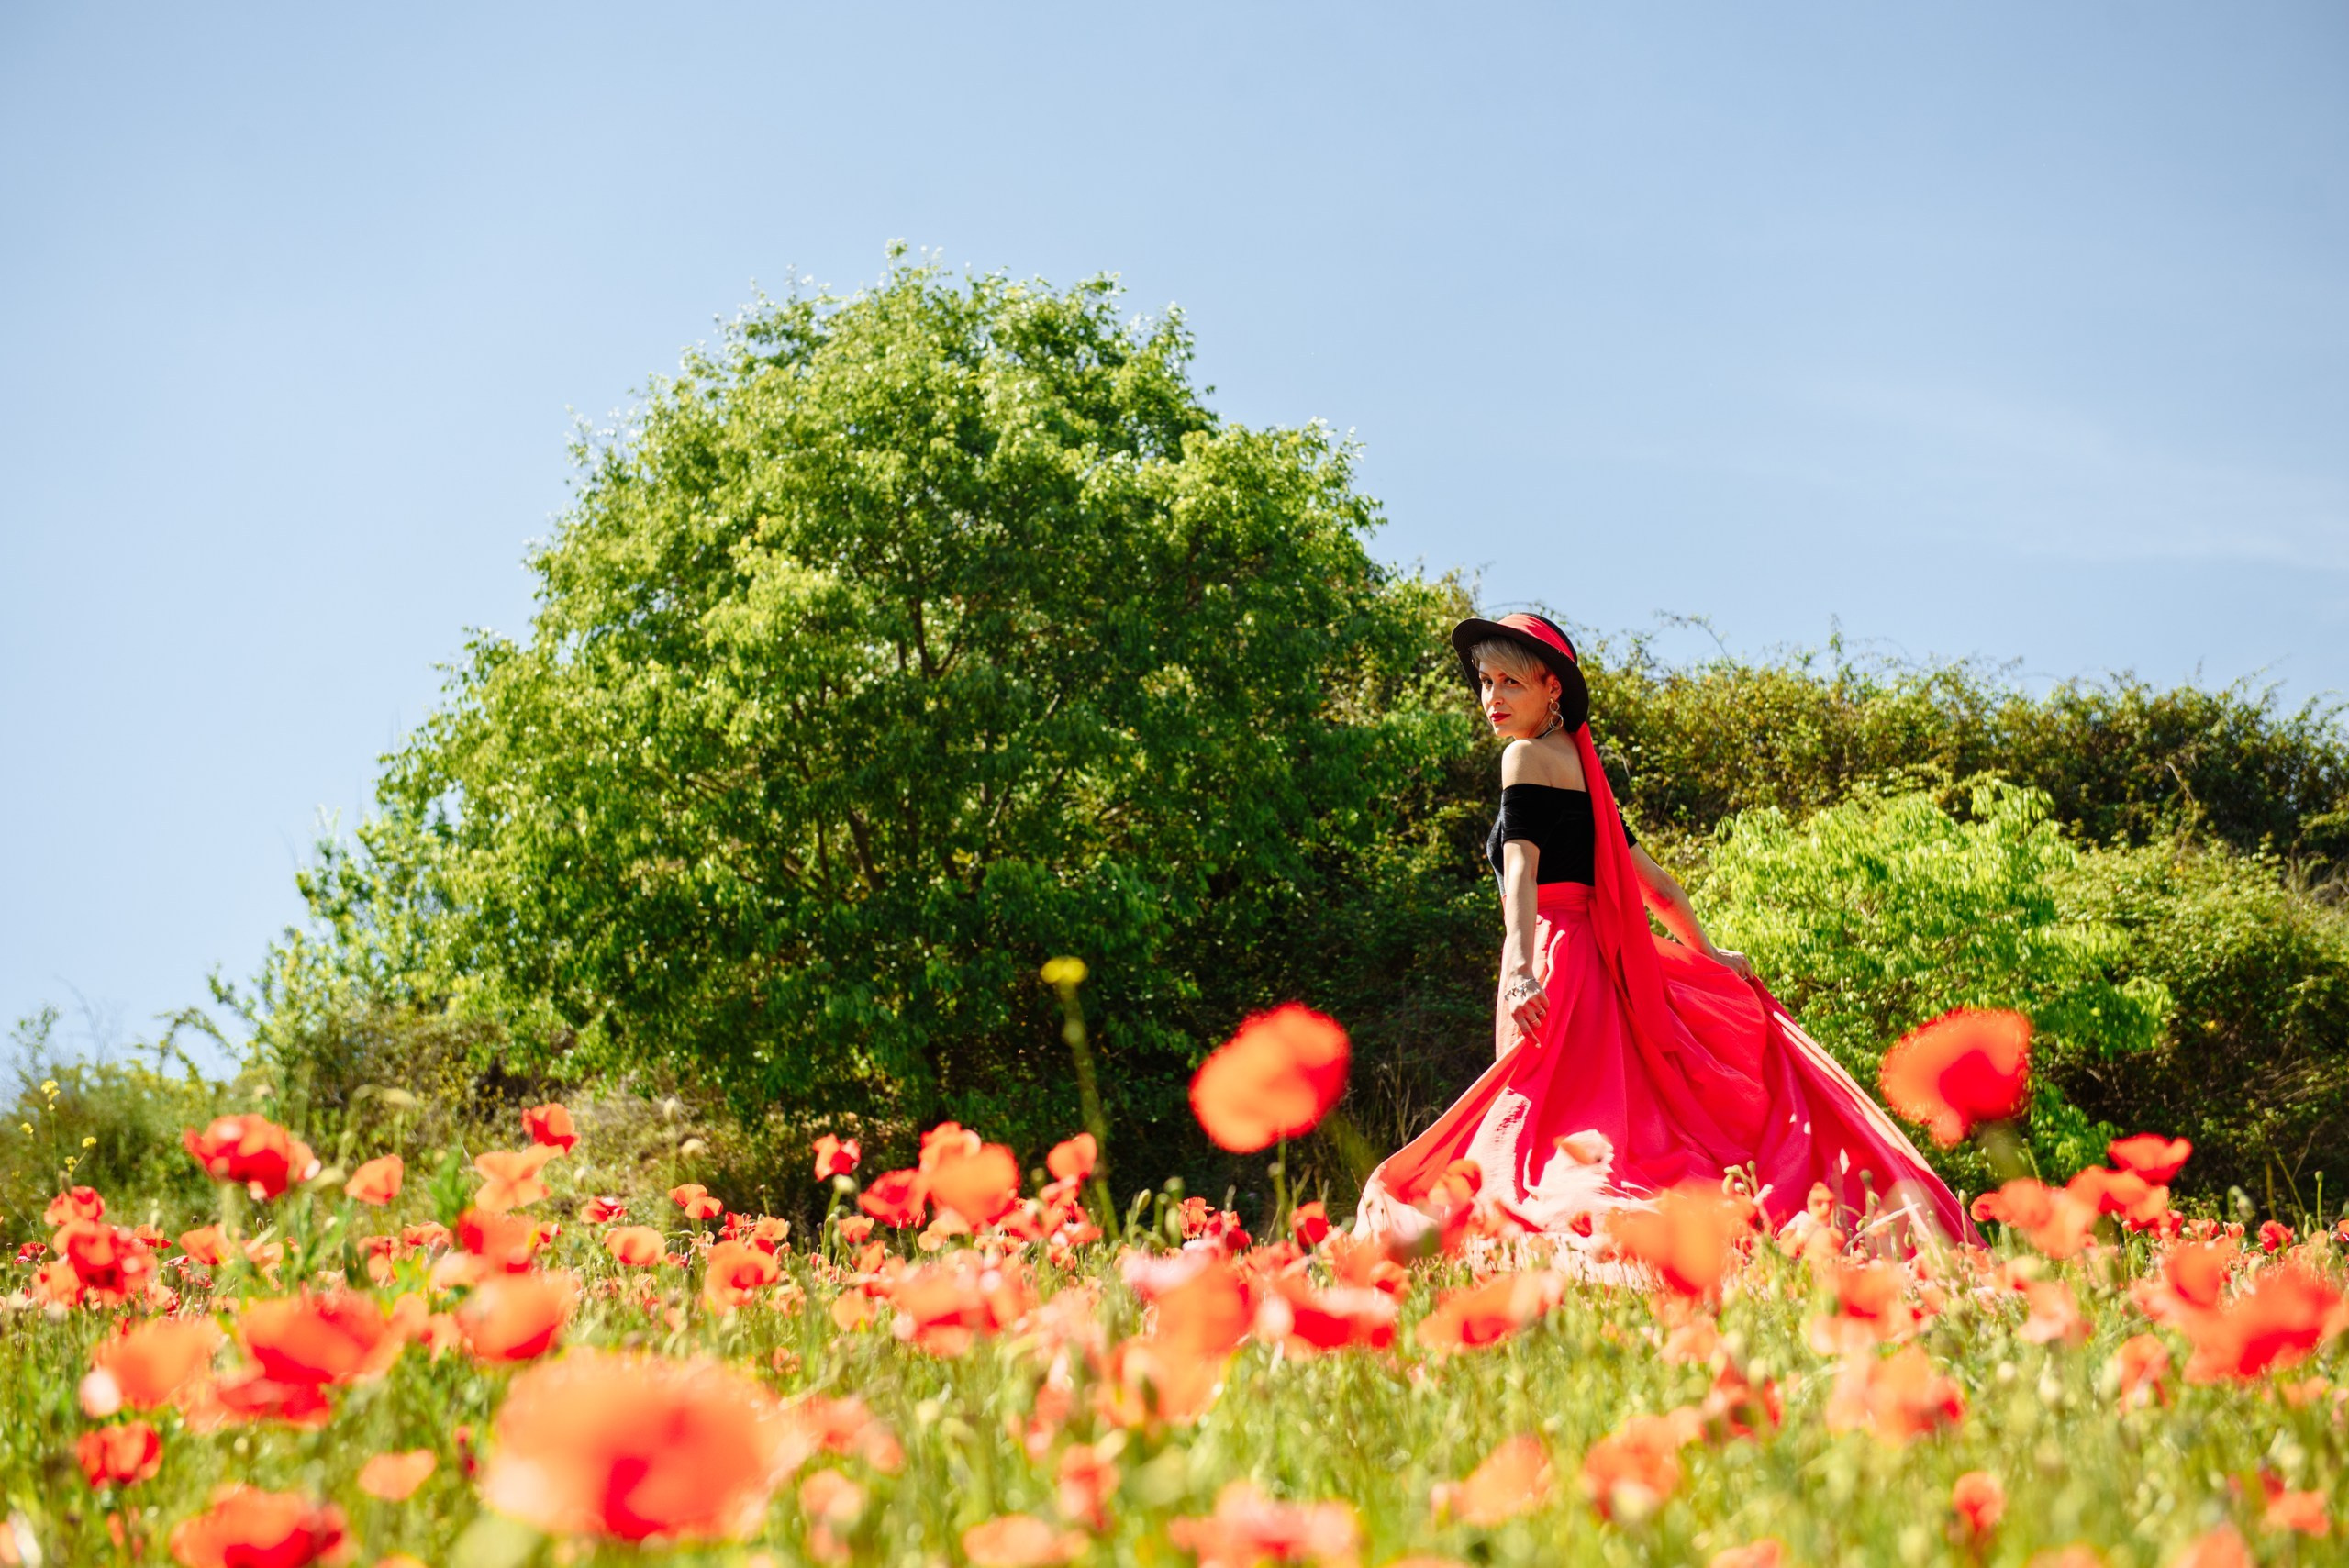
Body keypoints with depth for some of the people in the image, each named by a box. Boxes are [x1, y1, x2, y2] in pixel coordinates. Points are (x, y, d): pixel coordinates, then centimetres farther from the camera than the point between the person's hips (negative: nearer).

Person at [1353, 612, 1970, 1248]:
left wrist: (1521, 969, -33)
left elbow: (1521, 867, -21)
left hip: (1554, 958, -8)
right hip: (1600, 953, 8)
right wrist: (1708, 951, 31)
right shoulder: (1579, 766, 20)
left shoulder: (1525, 756, -5)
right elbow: (1650, 878, 24)